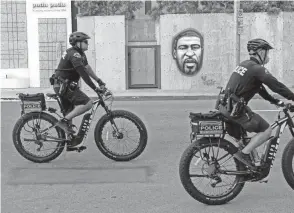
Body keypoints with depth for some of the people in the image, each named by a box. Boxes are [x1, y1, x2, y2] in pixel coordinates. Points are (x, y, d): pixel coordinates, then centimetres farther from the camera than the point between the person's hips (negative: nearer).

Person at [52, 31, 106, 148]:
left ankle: (71, 139, 26)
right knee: (88, 103, -19)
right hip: (64, 86, -11)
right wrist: (95, 88, -24)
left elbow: (87, 68, 21)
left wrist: (99, 81, 18)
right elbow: (83, 73, -24)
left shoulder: (80, 54, 13)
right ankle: (64, 121, -17)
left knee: (70, 111, 17)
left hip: (61, 86, 11)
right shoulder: (74, 54, -19)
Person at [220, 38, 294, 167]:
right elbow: (276, 85, -13)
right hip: (235, 108, -9)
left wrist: (276, 101, 25)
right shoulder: (257, 68, -12)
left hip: (226, 105, 9)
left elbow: (259, 87, 24)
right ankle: (243, 154, -3)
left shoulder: (244, 64, 17)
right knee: (267, 130, -2)